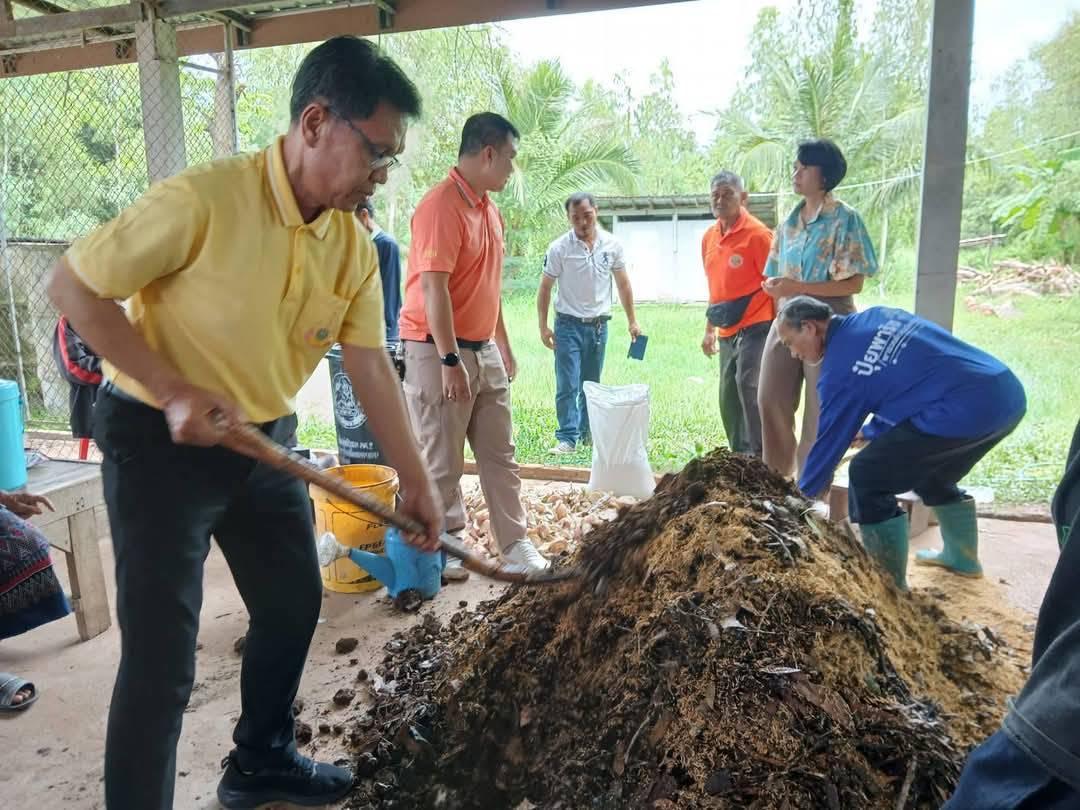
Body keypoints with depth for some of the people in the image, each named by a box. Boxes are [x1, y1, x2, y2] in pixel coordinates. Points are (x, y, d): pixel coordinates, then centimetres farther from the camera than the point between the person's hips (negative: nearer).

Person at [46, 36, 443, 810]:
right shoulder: (203, 200, -23)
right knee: (162, 656, -2)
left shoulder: (354, 245, -4)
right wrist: (172, 392, -22)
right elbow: (74, 284, -15)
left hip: (266, 444, 7)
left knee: (294, 605, 17)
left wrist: (417, 480, 1)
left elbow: (373, 367, 0)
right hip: (159, 445, -7)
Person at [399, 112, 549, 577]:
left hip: (484, 349, 9)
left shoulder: (489, 208, 13)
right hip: (440, 352, -9)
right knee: (442, 462, 4)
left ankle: (514, 543, 23)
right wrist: (450, 360, -23)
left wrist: (503, 345, 20)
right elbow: (433, 289, -22)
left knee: (499, 454, 13)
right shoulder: (441, 207, -17)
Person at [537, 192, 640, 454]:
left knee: (591, 384, 12)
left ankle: (588, 432, 23)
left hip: (599, 325, 3)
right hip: (568, 324, -3)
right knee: (567, 386, -6)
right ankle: (567, 438, 0)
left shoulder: (612, 245, 0)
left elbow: (623, 284, 9)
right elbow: (545, 288, -2)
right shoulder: (559, 248, -8)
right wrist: (543, 327, -6)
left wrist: (632, 321, 8)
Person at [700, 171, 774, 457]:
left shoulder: (757, 234, -10)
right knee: (728, 397, 10)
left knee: (748, 385, -19)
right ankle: (740, 456, 23)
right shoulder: (709, 237, 11)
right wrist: (709, 330, 21)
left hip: (755, 326, -7)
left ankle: (760, 457, -10)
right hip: (727, 331, 8)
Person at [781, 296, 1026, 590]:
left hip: (966, 412, -10)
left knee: (867, 477, 1)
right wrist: (871, 430, 29)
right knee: (932, 473, 31)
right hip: (1008, 394, 10)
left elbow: (828, 441, 2)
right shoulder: (878, 316, 17)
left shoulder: (838, 369, -6)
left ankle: (891, 584, 10)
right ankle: (963, 558, 47)